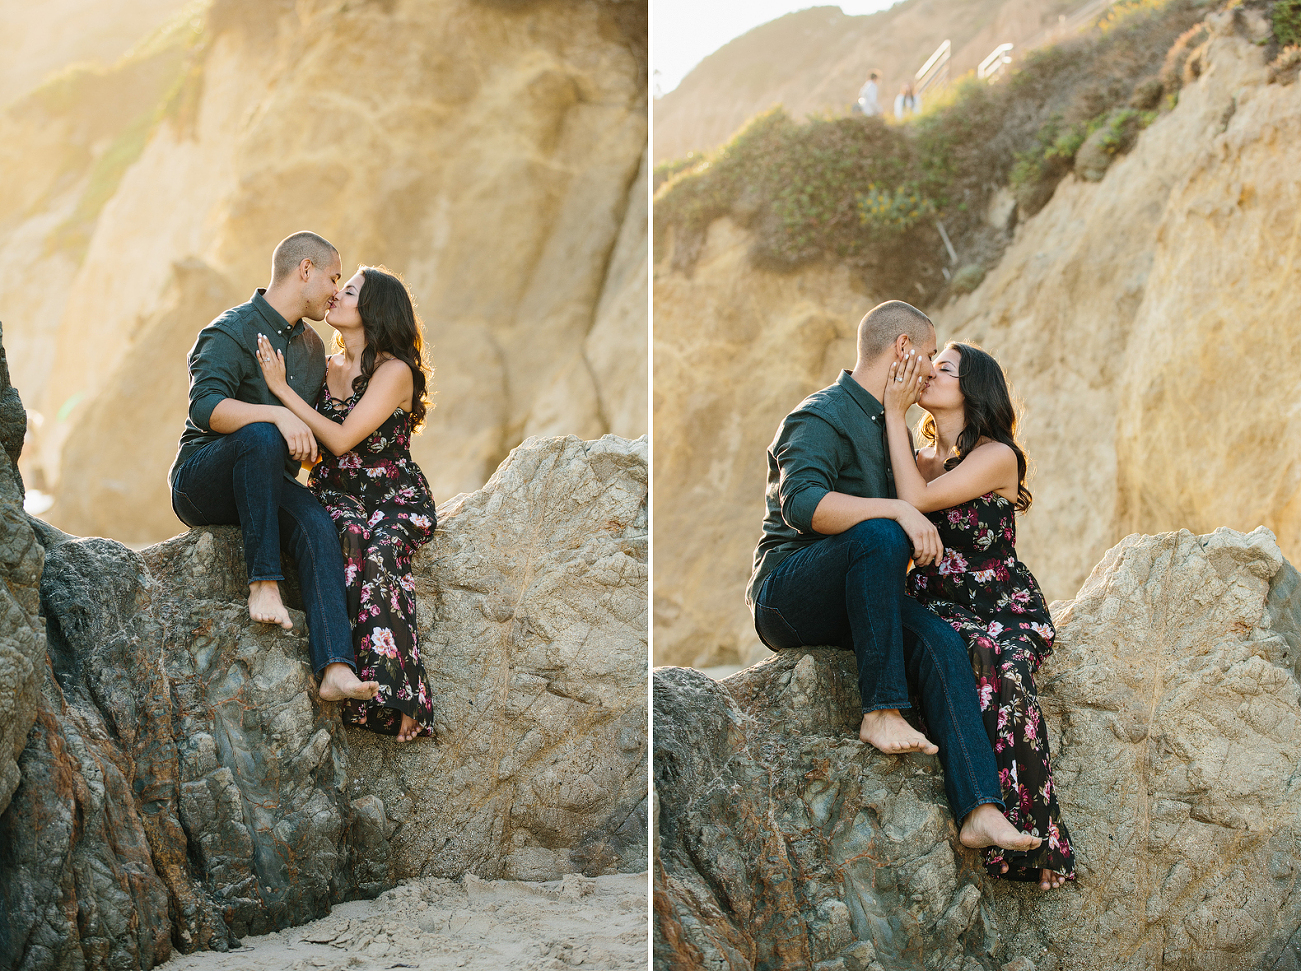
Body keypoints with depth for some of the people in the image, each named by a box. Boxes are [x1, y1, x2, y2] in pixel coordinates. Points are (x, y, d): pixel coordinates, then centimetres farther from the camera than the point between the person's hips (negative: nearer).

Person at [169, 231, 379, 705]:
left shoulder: (312, 346, 17)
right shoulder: (232, 332, -9)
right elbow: (206, 407, -26)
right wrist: (277, 414, -39)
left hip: (265, 485, 6)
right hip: (201, 482, -6)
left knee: (317, 523, -28)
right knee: (260, 435, -38)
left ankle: (336, 668, -44)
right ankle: (263, 583, -35)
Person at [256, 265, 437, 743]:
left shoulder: (395, 371, -6)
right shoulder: (326, 369, 14)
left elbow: (342, 439, -15)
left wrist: (283, 389, -12)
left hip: (397, 502, -4)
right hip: (336, 497, 4)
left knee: (379, 548, -37)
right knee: (352, 537, -34)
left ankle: (399, 694, -40)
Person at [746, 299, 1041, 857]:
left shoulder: (891, 427, 23)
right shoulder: (823, 417, -8)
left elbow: (918, 499, 38)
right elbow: (803, 503, -27)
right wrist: (896, 511, -33)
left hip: (852, 599, 7)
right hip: (785, 594, -7)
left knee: (941, 643, -22)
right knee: (879, 536, -35)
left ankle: (979, 811, -34)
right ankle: (881, 712, -33)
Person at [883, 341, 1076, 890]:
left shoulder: (997, 457, -4)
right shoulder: (922, 457, 17)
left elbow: (917, 499, -16)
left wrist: (895, 413, -11)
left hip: (1007, 608, -4)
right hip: (939, 609, 4)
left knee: (1001, 662, -40)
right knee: (979, 658, -35)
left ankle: (1033, 838, -37)